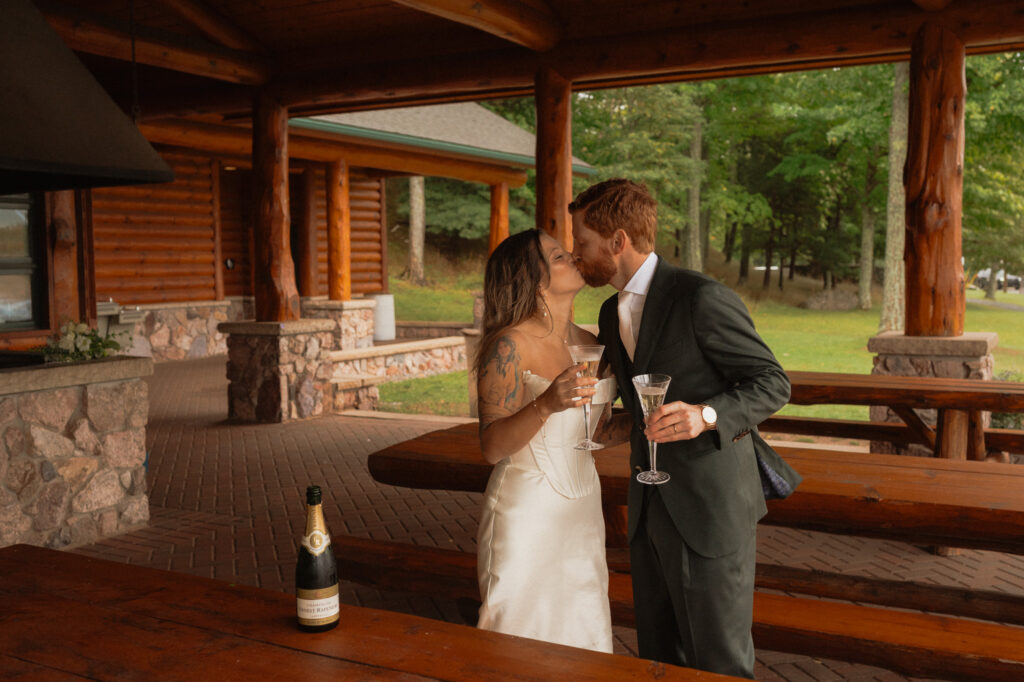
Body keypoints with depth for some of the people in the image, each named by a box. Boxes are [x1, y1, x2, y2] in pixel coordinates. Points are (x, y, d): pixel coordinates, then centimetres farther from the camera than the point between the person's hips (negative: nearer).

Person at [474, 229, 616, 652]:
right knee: (529, 636, 6)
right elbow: (492, 448, -19)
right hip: (528, 516, -7)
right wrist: (546, 405, -33)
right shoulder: (510, 346, -16)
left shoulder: (587, 342, 6)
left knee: (582, 632, 18)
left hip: (582, 507, 7)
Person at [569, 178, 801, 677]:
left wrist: (706, 415, -29)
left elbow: (772, 383, -14)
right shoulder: (612, 313, 11)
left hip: (709, 505, -8)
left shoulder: (701, 298, -15)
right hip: (650, 506, 8)